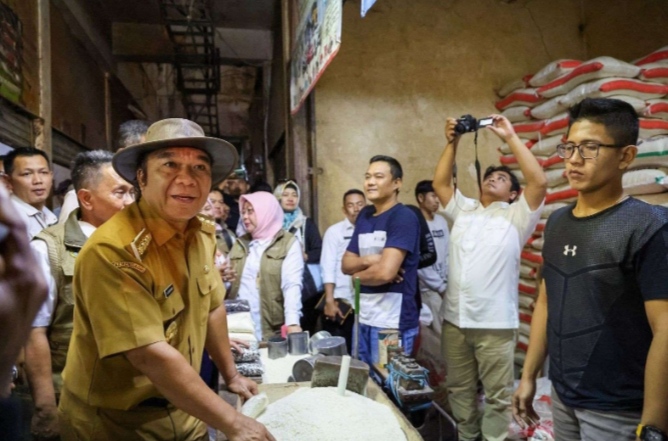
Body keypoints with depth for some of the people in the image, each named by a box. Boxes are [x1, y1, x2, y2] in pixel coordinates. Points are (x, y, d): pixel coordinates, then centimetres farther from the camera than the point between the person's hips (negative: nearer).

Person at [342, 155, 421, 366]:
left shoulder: (404, 217, -13)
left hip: (392, 322, -7)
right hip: (363, 318, 7)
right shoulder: (364, 215, 10)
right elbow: (346, 264, 10)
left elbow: (386, 272, -23)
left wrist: (357, 275, -3)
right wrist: (368, 260, -11)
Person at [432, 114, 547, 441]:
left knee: (497, 395, 5)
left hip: (495, 323, -4)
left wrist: (510, 137, -9)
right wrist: (452, 143, 2)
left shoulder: (516, 216, 3)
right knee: (459, 390, 16)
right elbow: (439, 183, 10)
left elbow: (539, 182, -10)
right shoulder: (463, 210, 16)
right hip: (454, 319, 4)